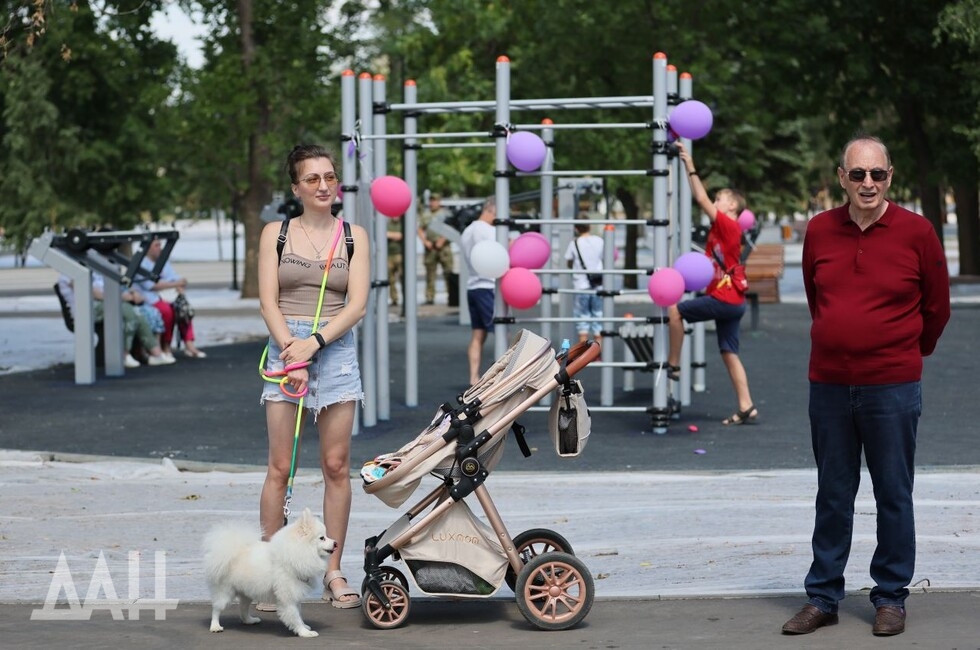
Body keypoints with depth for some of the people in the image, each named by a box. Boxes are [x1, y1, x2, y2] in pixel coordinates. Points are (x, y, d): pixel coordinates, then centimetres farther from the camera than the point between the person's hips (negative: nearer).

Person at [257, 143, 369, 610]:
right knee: (280, 468, -3)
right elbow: (268, 301, -1)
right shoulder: (276, 233, 7)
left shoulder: (354, 236, 8)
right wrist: (292, 354, -14)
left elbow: (356, 304, -1)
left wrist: (315, 342, -15)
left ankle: (333, 572, 6)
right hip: (285, 347, -1)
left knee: (336, 467, 1)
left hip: (336, 348, 1)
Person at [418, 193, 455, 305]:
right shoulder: (425, 214, 15)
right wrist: (425, 241, -2)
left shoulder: (445, 213, 5)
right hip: (430, 247, 3)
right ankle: (429, 298, 6)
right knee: (430, 273, 3)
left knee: (448, 272, -8)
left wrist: (442, 241, -12)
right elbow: (420, 230, 14)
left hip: (444, 246, -3)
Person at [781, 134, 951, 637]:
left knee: (893, 496, 4)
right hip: (829, 384, 3)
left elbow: (936, 308, 6)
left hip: (892, 388, -3)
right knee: (832, 497, 10)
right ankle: (822, 597, 18)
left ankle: (890, 598, 15)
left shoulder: (916, 232, -6)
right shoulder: (819, 231, 3)